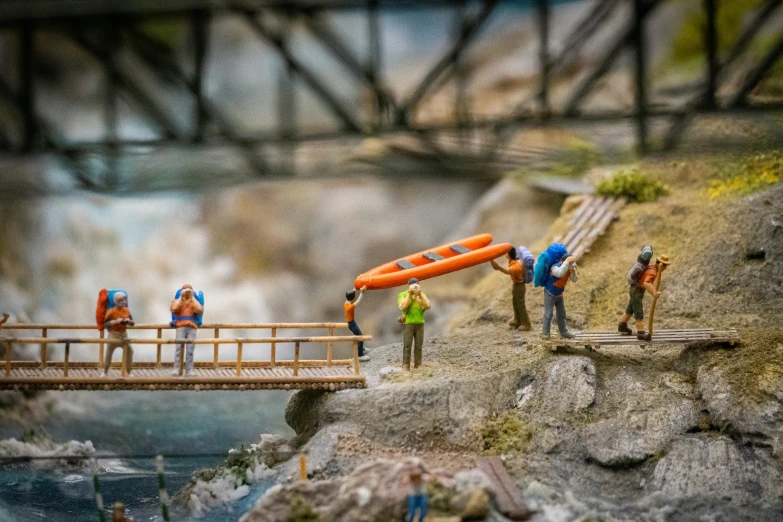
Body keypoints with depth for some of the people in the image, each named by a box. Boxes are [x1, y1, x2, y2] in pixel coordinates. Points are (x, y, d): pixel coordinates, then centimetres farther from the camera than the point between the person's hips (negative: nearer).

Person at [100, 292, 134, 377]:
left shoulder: (126, 311, 1)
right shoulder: (111, 311, -15)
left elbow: (132, 323, 10)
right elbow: (105, 324, -18)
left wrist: (129, 321, -13)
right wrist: (115, 321, -29)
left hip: (124, 334, 4)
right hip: (113, 334, -4)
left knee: (129, 350, -2)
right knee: (108, 353, 4)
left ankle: (129, 372, 11)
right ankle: (105, 372, 20)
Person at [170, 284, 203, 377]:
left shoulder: (194, 302, 20)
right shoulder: (176, 301, 17)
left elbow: (200, 310, -3)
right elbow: (174, 309, -6)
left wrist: (192, 297, 2)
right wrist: (181, 297, 0)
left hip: (192, 328, 1)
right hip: (180, 328, -1)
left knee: (190, 350, -6)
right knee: (179, 349, -13)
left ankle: (189, 371, -6)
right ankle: (176, 370, -14)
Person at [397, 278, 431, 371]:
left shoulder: (422, 295, 11)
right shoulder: (403, 295, 0)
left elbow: (427, 306, -3)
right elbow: (402, 306, -17)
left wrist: (420, 295, -9)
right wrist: (409, 294, -15)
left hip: (420, 324, 4)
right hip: (408, 323, -4)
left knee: (419, 345, 1)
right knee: (407, 345, -8)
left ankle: (417, 365, 6)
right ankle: (406, 366, -7)